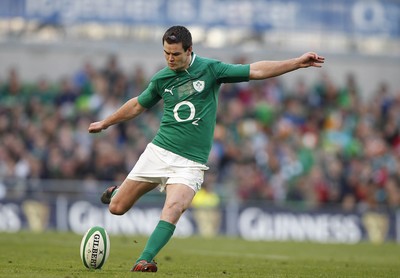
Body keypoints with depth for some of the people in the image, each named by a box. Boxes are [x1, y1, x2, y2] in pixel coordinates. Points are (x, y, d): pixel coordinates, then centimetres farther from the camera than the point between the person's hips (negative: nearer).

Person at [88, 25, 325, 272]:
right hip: (159, 151, 3)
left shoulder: (210, 69, -3)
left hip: (190, 162, -3)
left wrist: (297, 63, -11)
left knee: (173, 209, -28)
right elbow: (138, 105, 23)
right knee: (116, 207, 3)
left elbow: (255, 70, -5)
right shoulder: (161, 79, 5)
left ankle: (144, 262, -29)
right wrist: (105, 123, 33)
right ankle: (118, 192, 38)